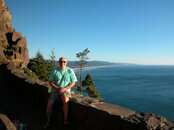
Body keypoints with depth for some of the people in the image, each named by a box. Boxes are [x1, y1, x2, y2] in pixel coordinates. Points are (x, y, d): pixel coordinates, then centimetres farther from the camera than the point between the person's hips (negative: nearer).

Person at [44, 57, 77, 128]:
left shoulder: (70, 71, -2)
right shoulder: (54, 71, 2)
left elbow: (73, 83, -1)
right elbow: (50, 82, 3)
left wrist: (65, 88, -15)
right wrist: (57, 88, -13)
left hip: (65, 90, -2)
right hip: (55, 90, 2)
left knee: (65, 100, -32)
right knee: (49, 103, -19)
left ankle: (65, 119, -14)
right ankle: (48, 120, 2)